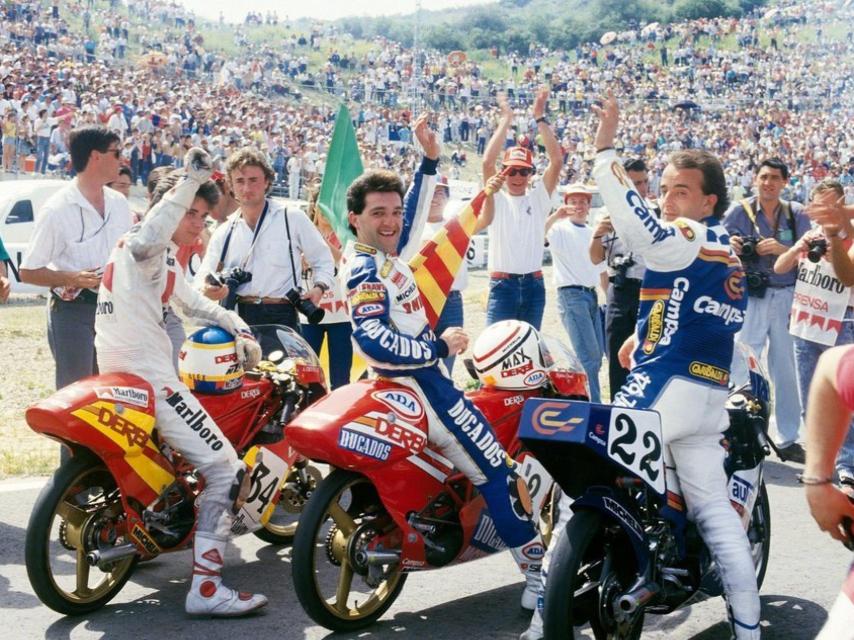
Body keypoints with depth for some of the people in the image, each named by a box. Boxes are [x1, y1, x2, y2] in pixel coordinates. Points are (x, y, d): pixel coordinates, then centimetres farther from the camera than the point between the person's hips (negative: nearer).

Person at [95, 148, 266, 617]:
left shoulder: (166, 258, 23)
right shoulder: (144, 243, -9)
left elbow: (193, 302, 32)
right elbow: (150, 233, -36)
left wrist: (238, 327, 17)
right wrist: (188, 180, -34)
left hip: (122, 376, 11)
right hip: (147, 377, -11)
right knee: (225, 469, -15)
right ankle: (205, 587, -19)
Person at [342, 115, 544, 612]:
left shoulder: (385, 252, 8)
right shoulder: (365, 271, -20)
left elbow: (414, 215, 24)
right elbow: (373, 341, -32)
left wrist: (430, 159, 18)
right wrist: (440, 347, -23)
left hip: (421, 372, 11)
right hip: (419, 383, -11)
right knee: (496, 470, -10)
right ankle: (541, 573, -8)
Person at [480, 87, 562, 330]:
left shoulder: (539, 198, 8)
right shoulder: (496, 200, 3)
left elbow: (557, 160, -3)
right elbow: (488, 162, -12)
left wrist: (540, 118, -6)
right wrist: (506, 120, -8)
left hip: (534, 284, 3)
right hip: (502, 285, -3)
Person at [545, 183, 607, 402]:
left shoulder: (593, 234, 19)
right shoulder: (560, 229, -2)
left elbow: (601, 269, 24)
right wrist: (555, 216, -37)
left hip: (592, 295, 7)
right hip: (571, 295, -7)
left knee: (596, 357, 8)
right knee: (589, 356, -13)